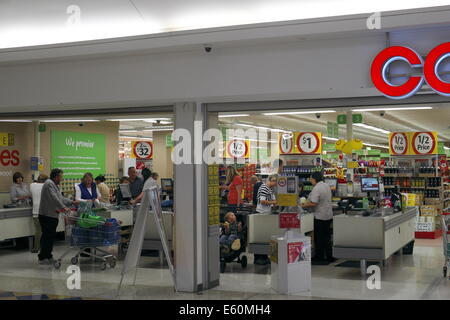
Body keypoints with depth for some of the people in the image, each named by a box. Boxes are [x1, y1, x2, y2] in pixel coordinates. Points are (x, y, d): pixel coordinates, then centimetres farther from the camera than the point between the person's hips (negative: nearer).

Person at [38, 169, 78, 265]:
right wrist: (63, 207, -29)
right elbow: (54, 198, -25)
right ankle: (43, 258, -3)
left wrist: (72, 202, 16)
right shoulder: (49, 184, -14)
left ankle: (48, 256, 18)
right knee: (47, 236, -8)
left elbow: (61, 198, 24)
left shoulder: (55, 185, 20)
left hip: (52, 216, 10)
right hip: (47, 216, -10)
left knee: (51, 236, 12)